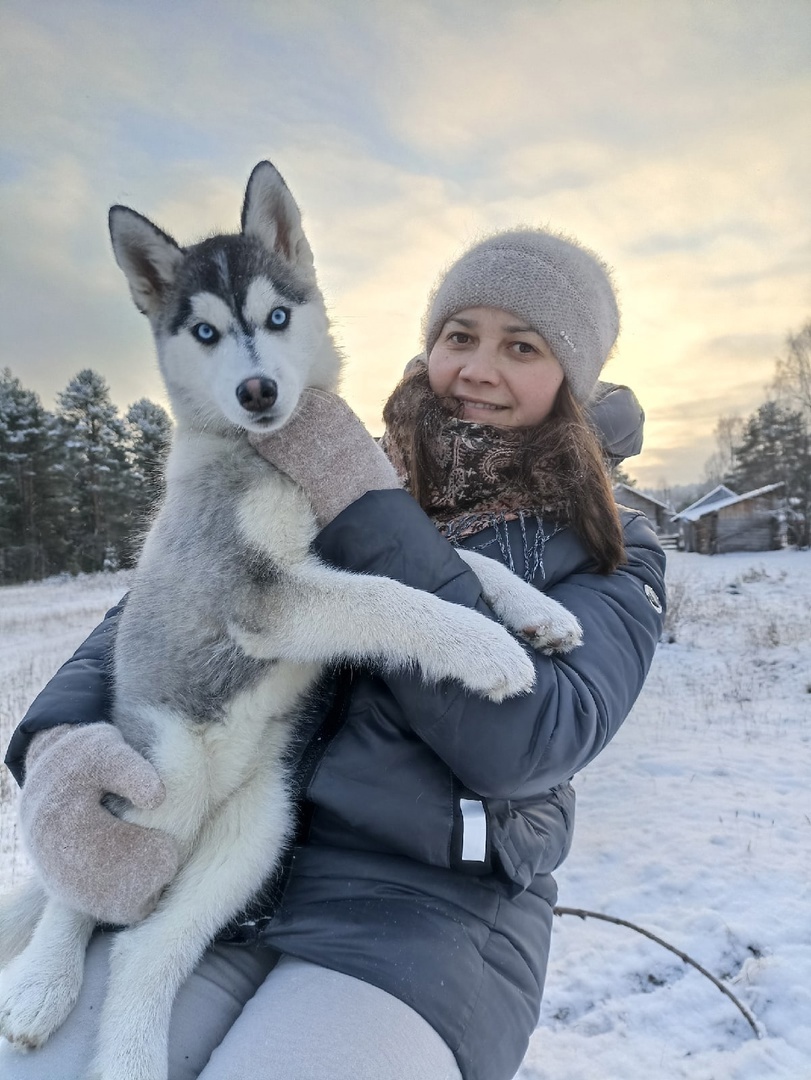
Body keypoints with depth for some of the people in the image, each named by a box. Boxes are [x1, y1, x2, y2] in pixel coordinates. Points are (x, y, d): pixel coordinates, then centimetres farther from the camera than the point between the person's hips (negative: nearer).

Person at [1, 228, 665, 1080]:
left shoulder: (610, 558, 2)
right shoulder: (315, 491, 9)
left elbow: (523, 737, -16)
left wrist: (363, 506, -16)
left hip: (426, 913, -1)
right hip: (215, 875, 2)